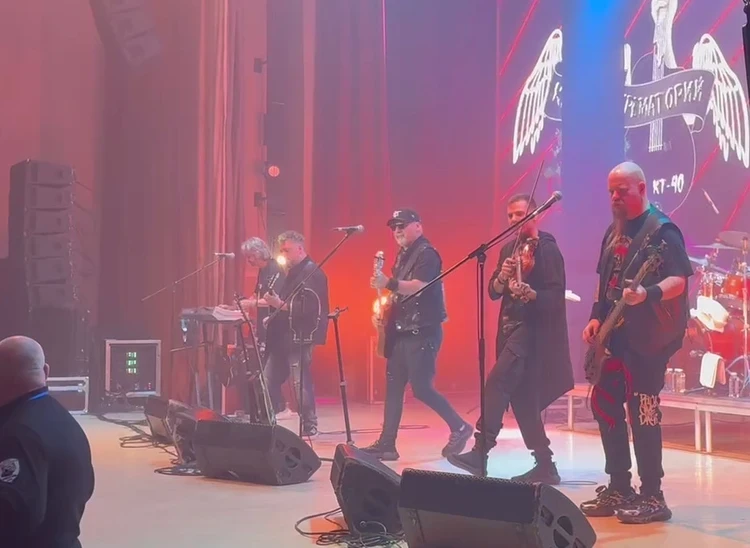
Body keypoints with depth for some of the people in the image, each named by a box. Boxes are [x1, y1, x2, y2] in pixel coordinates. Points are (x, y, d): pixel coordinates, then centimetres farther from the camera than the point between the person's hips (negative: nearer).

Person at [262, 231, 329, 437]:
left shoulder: (312, 273, -12)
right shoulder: (293, 272, 19)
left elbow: (308, 309, -23)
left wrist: (280, 304, -26)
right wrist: (274, 316, 12)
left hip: (301, 338, -10)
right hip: (284, 336, 10)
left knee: (301, 382, -8)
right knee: (269, 380, 9)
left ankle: (309, 426, 0)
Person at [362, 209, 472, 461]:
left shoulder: (427, 254, -12)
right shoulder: (403, 255, 16)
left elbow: (418, 287, -26)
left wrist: (389, 283, -38)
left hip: (423, 332, -9)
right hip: (402, 331, 9)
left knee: (421, 388, -9)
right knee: (393, 386, 6)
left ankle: (460, 428, 8)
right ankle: (386, 444, 8)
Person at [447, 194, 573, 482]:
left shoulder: (547, 249, -8)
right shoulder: (509, 248, 16)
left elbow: (557, 296, -15)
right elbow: (493, 292, 11)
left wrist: (529, 293, -33)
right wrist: (501, 278, -10)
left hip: (532, 331, -8)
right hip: (511, 329, 8)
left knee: (496, 382, -23)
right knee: (521, 399, 8)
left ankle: (480, 453, -25)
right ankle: (545, 466, 15)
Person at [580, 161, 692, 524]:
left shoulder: (661, 230, -11)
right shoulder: (614, 231, 15)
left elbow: (679, 280, -19)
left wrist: (648, 294, -38)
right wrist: (596, 317, 10)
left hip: (648, 337, -9)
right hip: (614, 334, 9)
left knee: (642, 413, -8)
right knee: (604, 405, 10)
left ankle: (652, 497, 2)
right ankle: (618, 489, 20)